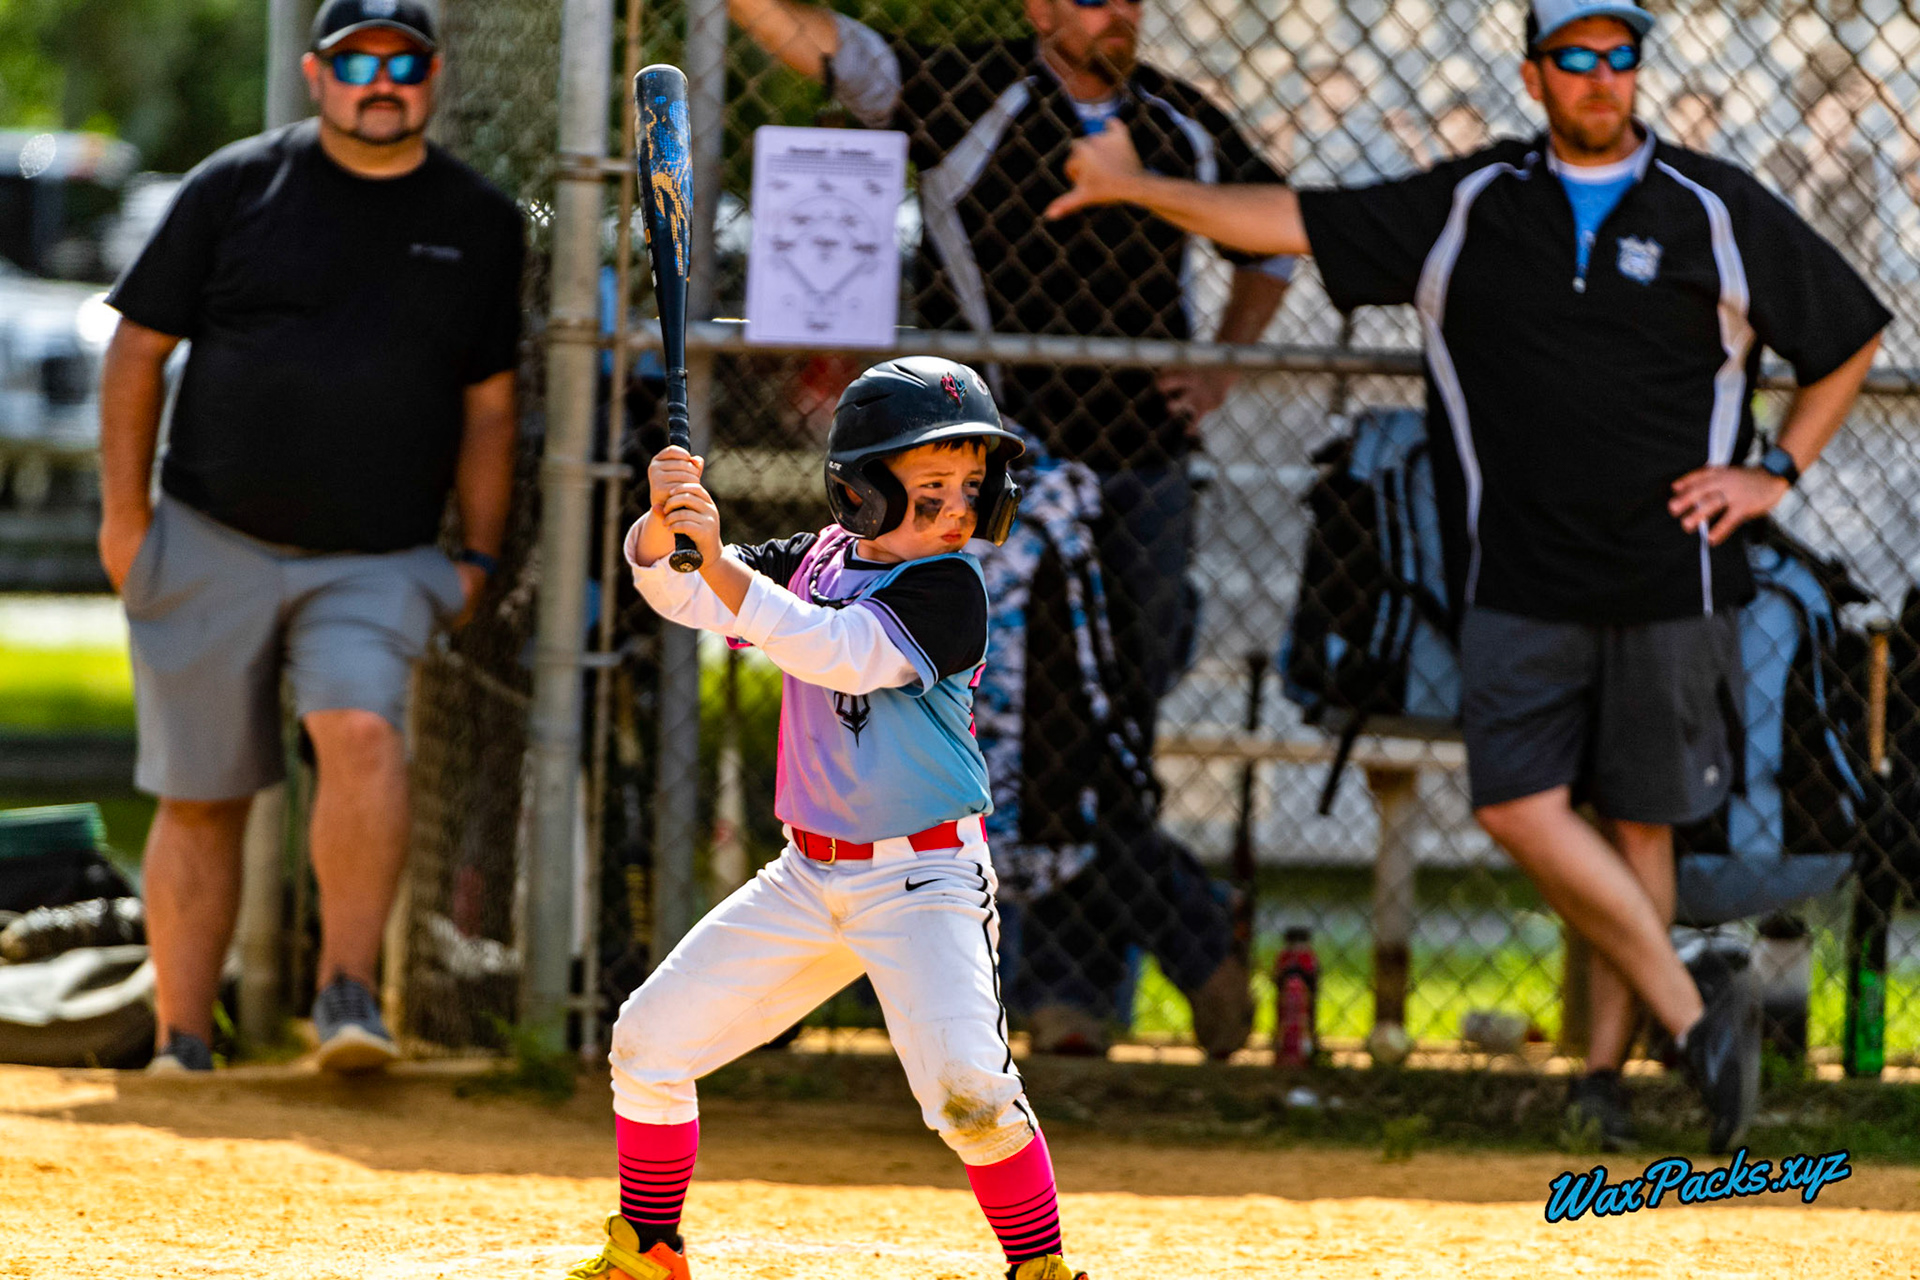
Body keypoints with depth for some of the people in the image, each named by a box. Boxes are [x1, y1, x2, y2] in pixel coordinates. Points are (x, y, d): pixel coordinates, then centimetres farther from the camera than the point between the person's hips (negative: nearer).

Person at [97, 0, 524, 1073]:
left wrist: (480, 557, 7)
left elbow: (488, 404, 13)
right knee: (201, 796, 3)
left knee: (363, 733, -27)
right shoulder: (236, 187, 2)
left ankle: (350, 991, -21)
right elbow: (141, 349, 5)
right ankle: (183, 1046, 12)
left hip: (377, 564, 0)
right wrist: (126, 515, -2)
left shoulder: (479, 221, 7)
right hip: (211, 547, 0)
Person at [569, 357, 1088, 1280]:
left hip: (924, 881, -6)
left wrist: (719, 563, -34)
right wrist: (663, 524, -21)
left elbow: (839, 652, -27)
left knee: (965, 1084, -24)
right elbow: (676, 590, 1)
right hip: (809, 880, 6)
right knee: (650, 1043, 6)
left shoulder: (949, 590, -14)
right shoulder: (817, 560, 5)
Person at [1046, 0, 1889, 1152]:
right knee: (1523, 807, -12)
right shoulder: (1468, 206, 6)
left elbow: (1854, 337, 11)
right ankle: (1697, 1023, -7)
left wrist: (1776, 472, 4)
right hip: (1520, 580, 1)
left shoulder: (1720, 212, 2)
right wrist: (1136, 188, 9)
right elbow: (1294, 223, 10)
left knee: (1639, 823, 2)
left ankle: (1606, 1072, 9)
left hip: (1670, 579, -1)